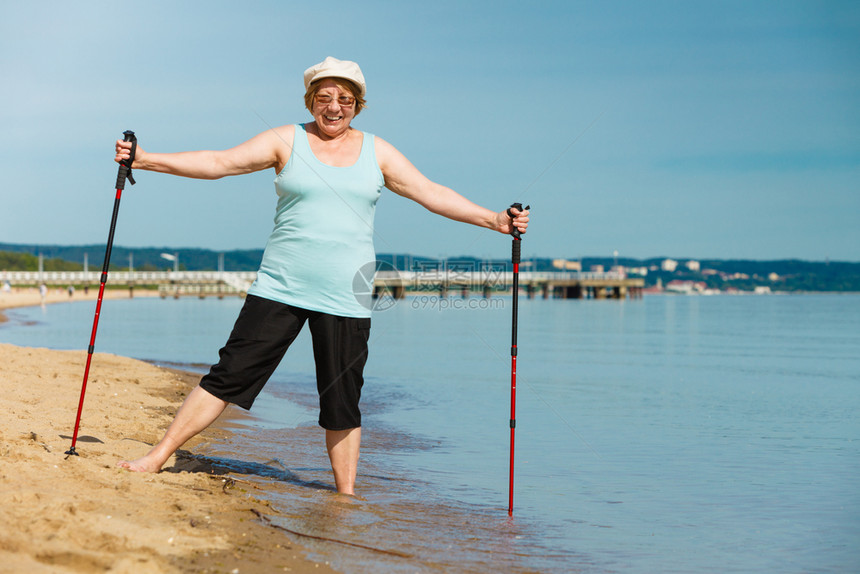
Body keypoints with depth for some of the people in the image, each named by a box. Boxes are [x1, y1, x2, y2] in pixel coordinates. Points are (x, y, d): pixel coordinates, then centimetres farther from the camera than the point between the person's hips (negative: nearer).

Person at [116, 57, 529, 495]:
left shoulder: (376, 152, 9)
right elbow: (218, 163, -1)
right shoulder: (286, 141, 4)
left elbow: (431, 194, 9)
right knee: (229, 375, -4)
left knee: (342, 402, 4)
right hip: (280, 290, -1)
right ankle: (158, 456, 6)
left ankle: (346, 496, 16)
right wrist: (144, 160, -9)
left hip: (345, 299, 1)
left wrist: (494, 220, 1)